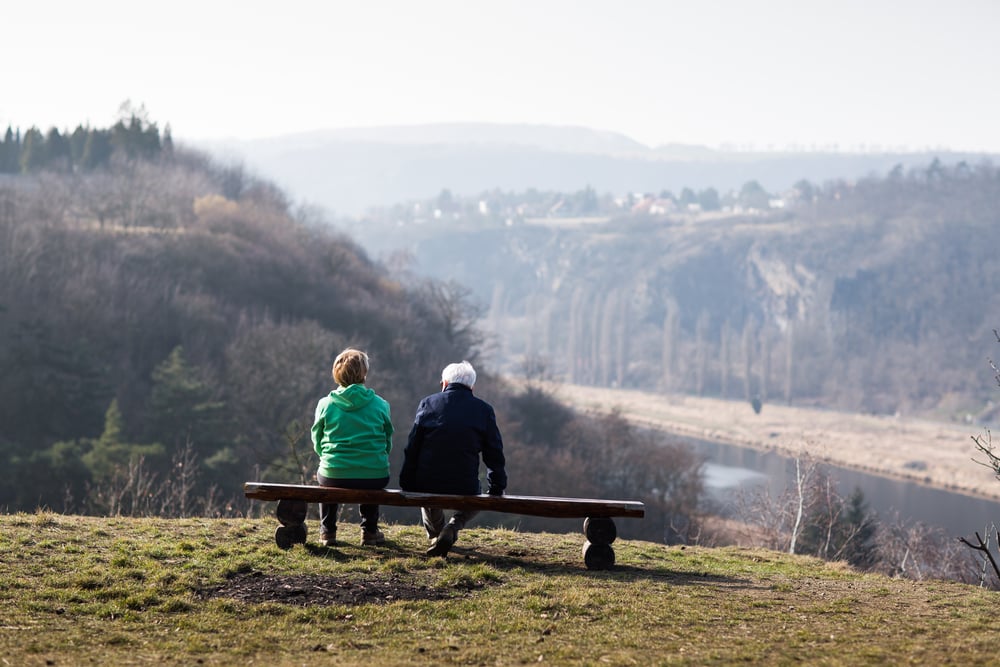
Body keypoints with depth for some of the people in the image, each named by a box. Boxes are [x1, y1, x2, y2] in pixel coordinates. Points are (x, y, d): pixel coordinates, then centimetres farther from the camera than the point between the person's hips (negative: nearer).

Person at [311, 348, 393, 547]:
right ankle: (369, 531, 36)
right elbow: (387, 445, 9)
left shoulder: (325, 404, -1)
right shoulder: (380, 404, 0)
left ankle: (327, 531, 35)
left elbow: (317, 444, 9)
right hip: (375, 477, 0)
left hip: (334, 477, 0)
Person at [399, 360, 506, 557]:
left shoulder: (428, 403, 3)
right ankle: (452, 528, 5)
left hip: (426, 485, 2)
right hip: (464, 488, -2)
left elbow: (412, 450, 4)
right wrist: (497, 489, 14)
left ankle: (435, 535, 42)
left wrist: (406, 486, 11)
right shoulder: (484, 410, 2)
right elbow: (495, 454, 4)